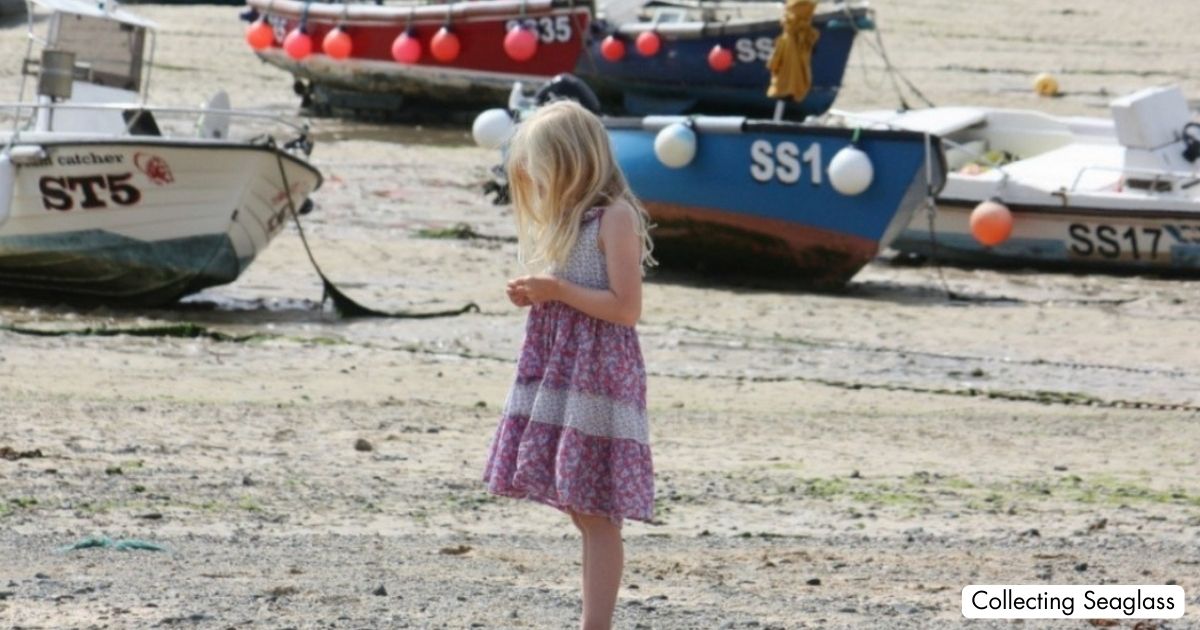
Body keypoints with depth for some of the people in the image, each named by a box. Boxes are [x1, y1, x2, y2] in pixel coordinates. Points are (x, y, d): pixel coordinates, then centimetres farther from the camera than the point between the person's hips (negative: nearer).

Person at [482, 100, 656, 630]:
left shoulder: (615, 217, -12)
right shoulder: (571, 217, 17)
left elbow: (625, 307, -17)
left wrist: (557, 290, -16)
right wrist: (536, 296, 6)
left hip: (599, 375, -9)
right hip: (560, 374, 9)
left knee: (595, 512, -7)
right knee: (580, 510, 8)